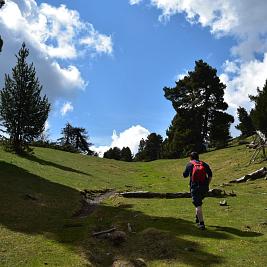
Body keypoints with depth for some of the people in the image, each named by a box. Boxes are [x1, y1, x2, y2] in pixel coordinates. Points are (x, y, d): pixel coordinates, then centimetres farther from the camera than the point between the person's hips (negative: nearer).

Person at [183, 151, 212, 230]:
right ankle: (197, 217, 31)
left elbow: (185, 175, 18)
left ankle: (201, 223, -11)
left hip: (194, 187, -3)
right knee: (199, 202, 26)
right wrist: (207, 184, 9)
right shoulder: (204, 164, 13)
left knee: (198, 205, -4)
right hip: (204, 187, 3)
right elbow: (210, 174, 3)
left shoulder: (189, 164, 8)